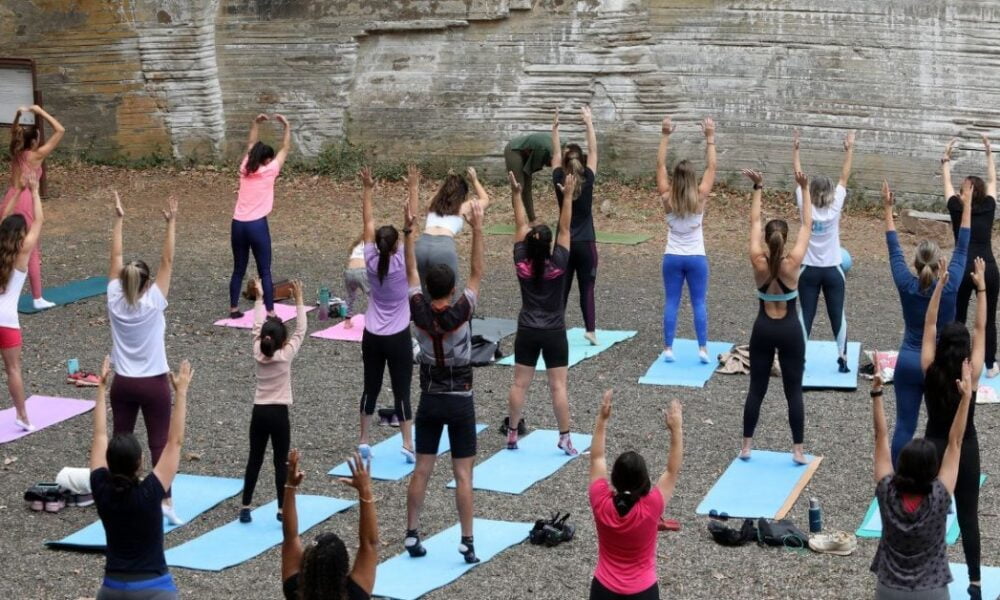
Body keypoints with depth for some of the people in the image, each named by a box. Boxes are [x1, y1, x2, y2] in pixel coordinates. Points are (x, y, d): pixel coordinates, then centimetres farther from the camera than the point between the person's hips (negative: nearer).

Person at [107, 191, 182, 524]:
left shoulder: (115, 302, -7)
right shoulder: (153, 304, -15)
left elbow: (115, 258, -1)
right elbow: (167, 262, -13)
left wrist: (118, 220, 4)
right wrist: (171, 223, -11)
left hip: (122, 384, 3)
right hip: (154, 383, -3)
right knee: (160, 444, 1)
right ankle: (165, 501, -4)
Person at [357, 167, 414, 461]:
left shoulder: (371, 262, -7)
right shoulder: (402, 264, -15)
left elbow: (368, 222, -1)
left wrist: (368, 190, 2)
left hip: (372, 337, 3)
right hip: (397, 338, -3)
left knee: (371, 389, 13)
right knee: (401, 391, 2)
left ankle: (364, 442, 16)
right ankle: (408, 445, 2)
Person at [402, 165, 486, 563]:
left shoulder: (418, 312, -11)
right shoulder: (460, 313, -18)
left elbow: (410, 267, -6)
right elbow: (477, 272, -14)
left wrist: (409, 226, -10)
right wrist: (477, 227, -16)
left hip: (429, 399, 3)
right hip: (460, 400, -3)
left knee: (421, 471, 9)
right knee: (462, 475, -1)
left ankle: (412, 535, 11)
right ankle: (467, 542, -1)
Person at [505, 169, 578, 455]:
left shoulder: (521, 264, -10)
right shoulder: (557, 264, -15)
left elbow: (520, 226, -3)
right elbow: (565, 229, -13)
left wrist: (516, 193, -2)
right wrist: (567, 194, -14)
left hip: (526, 333, 2)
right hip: (554, 334, -2)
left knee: (520, 384, 9)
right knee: (558, 386, 1)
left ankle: (512, 434, 14)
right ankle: (565, 438, 2)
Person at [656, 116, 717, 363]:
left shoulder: (667, 198, -9)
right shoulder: (700, 197, -12)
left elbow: (660, 165, -4)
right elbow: (711, 167, -6)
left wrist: (665, 136, -4)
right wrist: (710, 138, -5)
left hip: (672, 258, 1)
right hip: (696, 258, -1)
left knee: (671, 303, 5)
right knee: (699, 303, 4)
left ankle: (668, 349, 4)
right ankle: (703, 349, 3)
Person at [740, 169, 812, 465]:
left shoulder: (758, 262, -12)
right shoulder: (793, 263, -16)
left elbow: (754, 223, -2)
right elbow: (807, 224, -8)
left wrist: (757, 188, 2)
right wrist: (805, 189, -6)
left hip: (763, 330, 2)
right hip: (789, 331, -2)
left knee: (756, 388, 10)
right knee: (793, 391, 5)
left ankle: (746, 446, 13)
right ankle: (798, 450, 7)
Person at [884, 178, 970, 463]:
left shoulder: (906, 286, -10)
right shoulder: (950, 287, -14)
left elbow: (894, 251, 0)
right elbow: (962, 249, -6)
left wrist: (888, 209, 7)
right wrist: (966, 205, 0)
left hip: (907, 363, 2)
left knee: (904, 426, 5)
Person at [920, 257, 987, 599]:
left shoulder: (930, 371, -11)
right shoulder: (972, 374, -13)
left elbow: (928, 324, -5)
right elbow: (981, 329, -8)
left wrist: (940, 284, -5)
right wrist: (981, 287, -6)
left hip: (933, 448, 1)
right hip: (966, 450, -1)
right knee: (968, 516, 5)